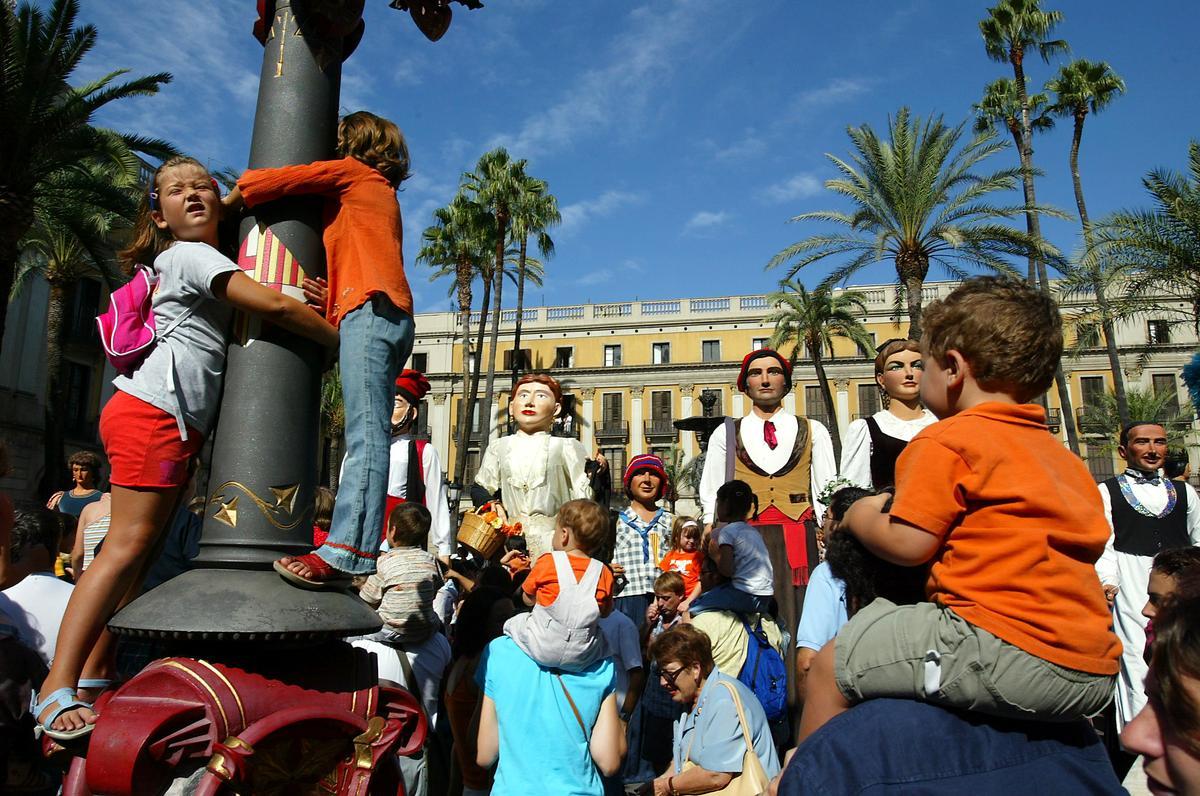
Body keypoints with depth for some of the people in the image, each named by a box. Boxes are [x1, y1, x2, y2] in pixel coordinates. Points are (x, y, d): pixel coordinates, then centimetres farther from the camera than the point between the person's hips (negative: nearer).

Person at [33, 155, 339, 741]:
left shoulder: (199, 263, 25)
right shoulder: (193, 255, -4)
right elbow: (275, 306, -16)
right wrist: (344, 341, -5)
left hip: (177, 423, 10)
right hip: (153, 412, -10)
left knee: (143, 549, 7)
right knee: (128, 545, -13)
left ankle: (92, 674, 10)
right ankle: (58, 687, -12)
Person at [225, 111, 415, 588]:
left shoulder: (351, 171, 11)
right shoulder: (383, 192, 34)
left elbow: (264, 182, 6)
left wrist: (227, 203, 22)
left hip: (369, 309, -9)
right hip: (390, 316, 9)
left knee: (366, 435, -20)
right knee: (367, 436, -1)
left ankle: (346, 553, -28)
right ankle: (355, 552, -5)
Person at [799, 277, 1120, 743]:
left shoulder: (947, 440, -8)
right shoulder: (1063, 456, 18)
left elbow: (907, 544, -12)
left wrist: (858, 517, 10)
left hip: (1013, 652, -10)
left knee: (833, 664, -1)